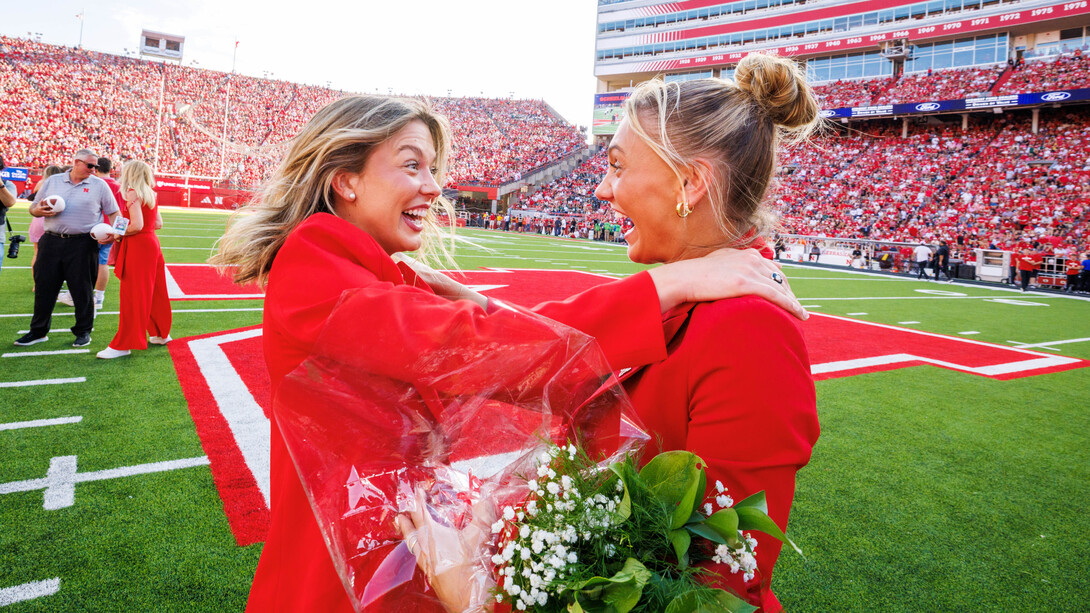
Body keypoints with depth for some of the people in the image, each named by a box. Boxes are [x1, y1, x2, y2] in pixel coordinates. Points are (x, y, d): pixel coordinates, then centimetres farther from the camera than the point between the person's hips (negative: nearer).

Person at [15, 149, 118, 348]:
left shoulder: (99, 185, 6)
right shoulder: (52, 181, 12)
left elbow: (113, 213, 5)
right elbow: (33, 208, 17)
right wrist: (39, 211, -7)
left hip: (83, 245, -3)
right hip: (52, 241, 3)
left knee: (82, 290, 2)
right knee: (44, 286, 7)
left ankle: (83, 331, 15)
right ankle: (38, 331, 19)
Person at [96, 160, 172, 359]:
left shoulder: (132, 193, -14)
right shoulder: (150, 194, 11)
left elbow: (137, 225, -22)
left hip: (138, 246, -8)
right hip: (152, 242, 9)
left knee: (132, 297, -4)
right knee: (154, 293, 17)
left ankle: (123, 345, 1)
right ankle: (161, 333, 28)